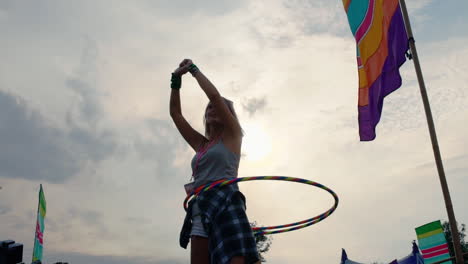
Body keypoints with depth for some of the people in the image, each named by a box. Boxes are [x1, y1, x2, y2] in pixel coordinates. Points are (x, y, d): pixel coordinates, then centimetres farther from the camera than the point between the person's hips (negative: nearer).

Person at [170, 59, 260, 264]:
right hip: (200, 211, 6)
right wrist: (176, 79, 21)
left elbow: (214, 95, 0)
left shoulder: (232, 135, 11)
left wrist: (194, 69, 13)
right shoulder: (201, 144, 26)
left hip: (225, 205, -6)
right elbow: (175, 113, 28)